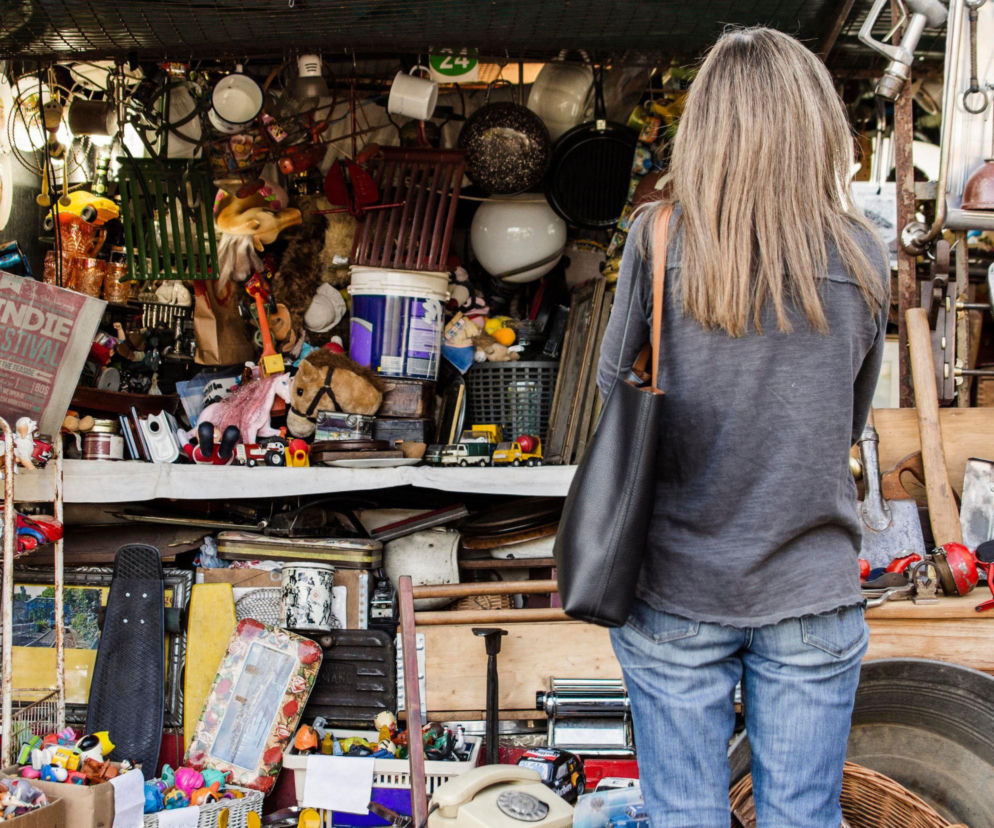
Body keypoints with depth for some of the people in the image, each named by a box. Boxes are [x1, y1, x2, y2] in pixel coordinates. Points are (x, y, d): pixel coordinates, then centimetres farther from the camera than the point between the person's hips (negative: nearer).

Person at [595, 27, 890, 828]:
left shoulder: (659, 239, -8)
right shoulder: (861, 256, -3)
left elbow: (612, 385, 0)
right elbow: (851, 423, 5)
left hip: (677, 589, -1)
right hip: (811, 593, 1)